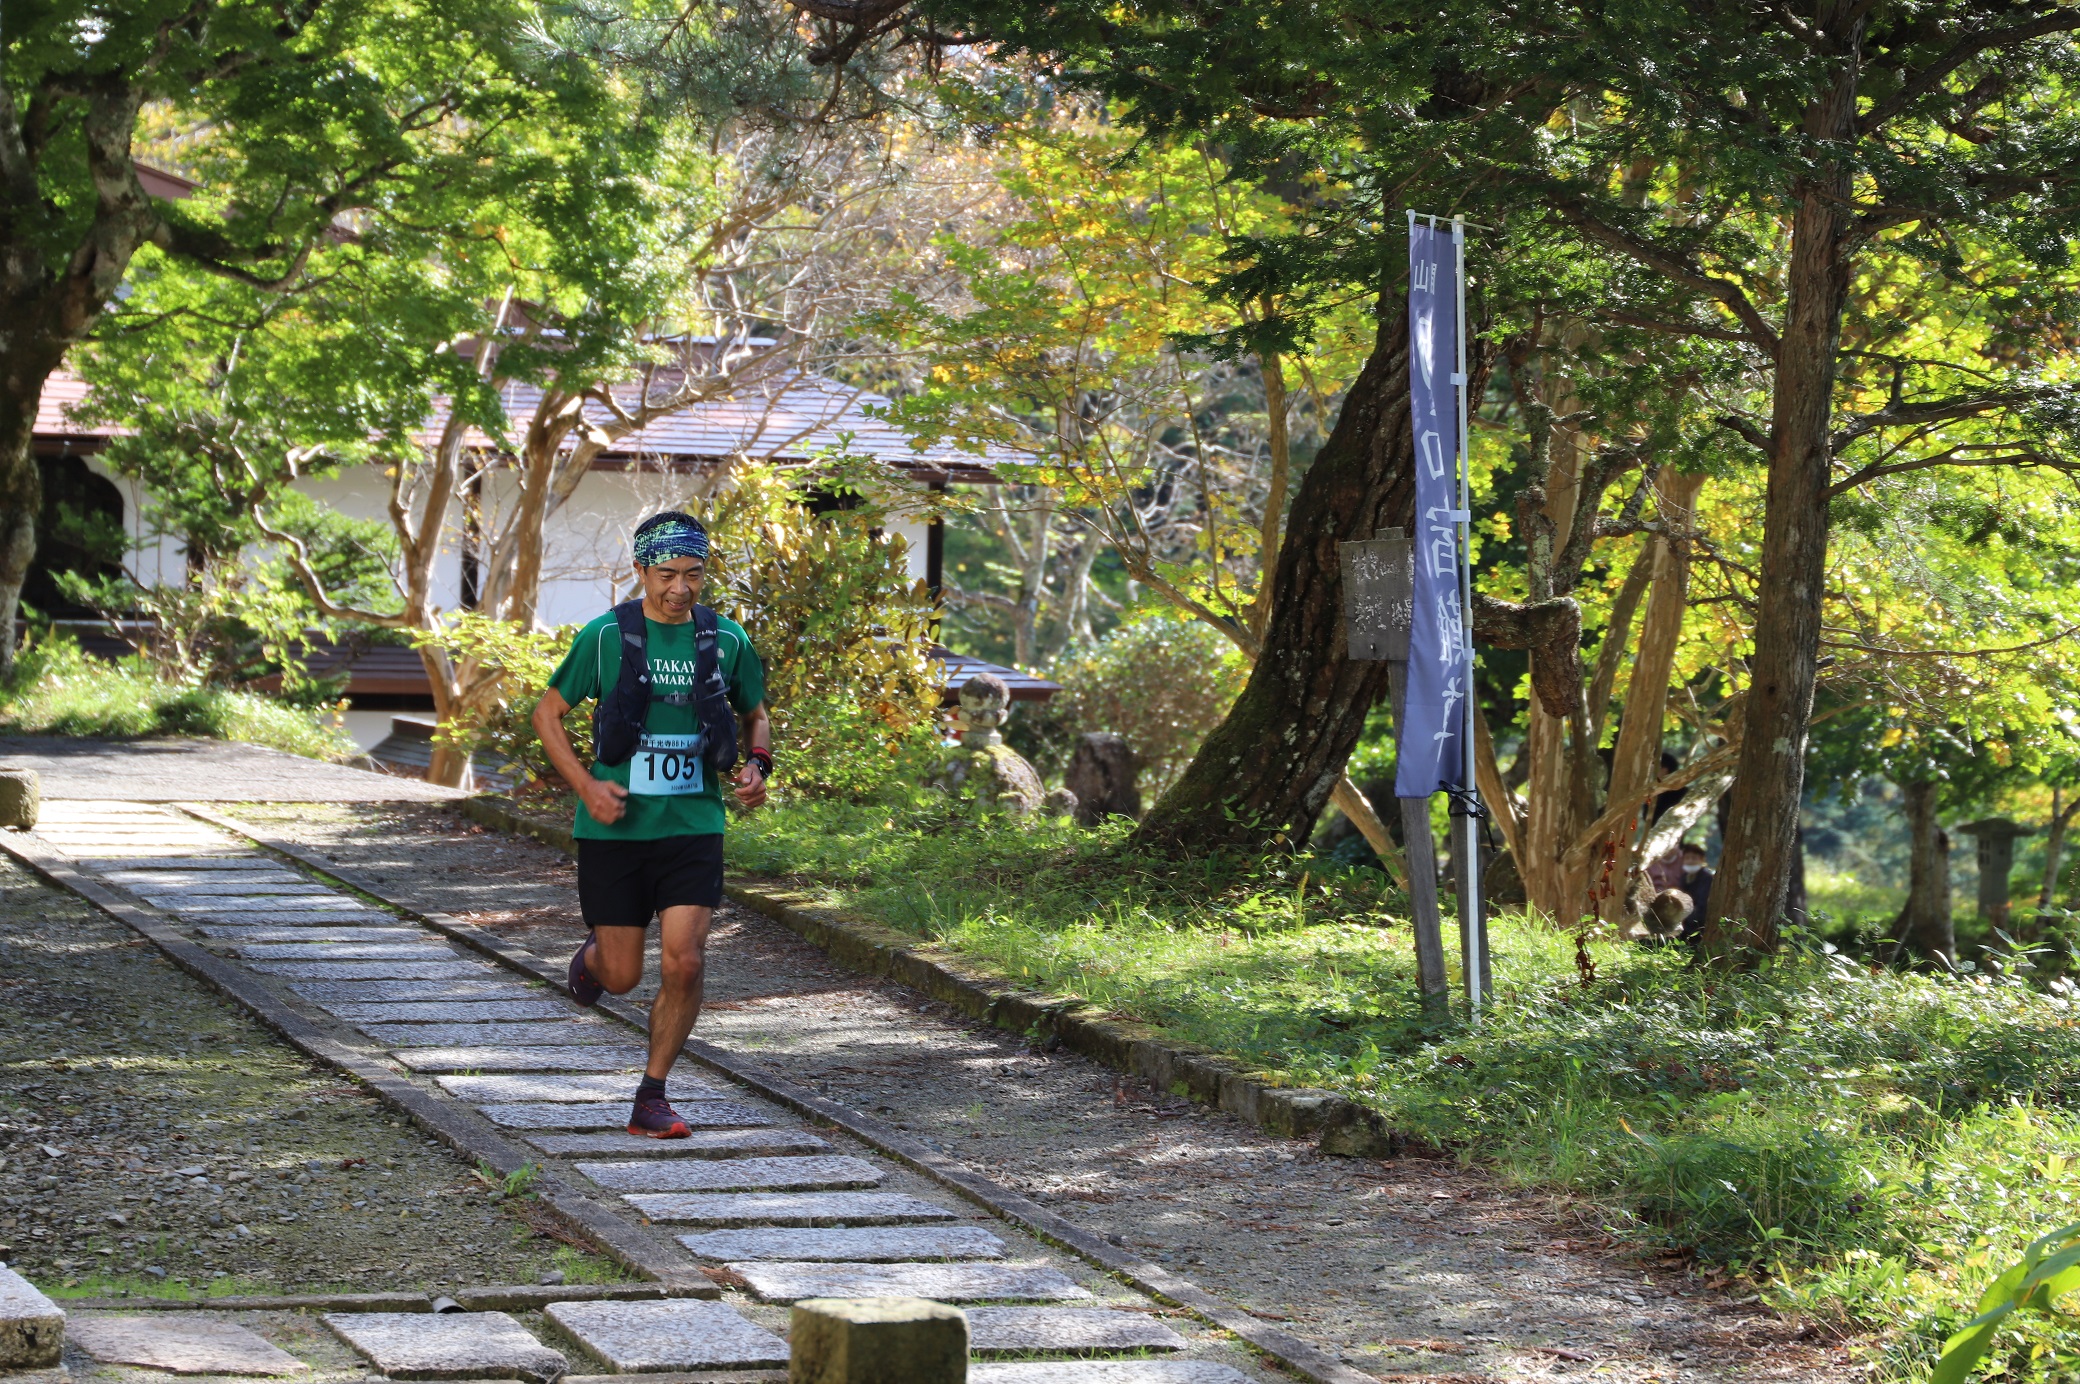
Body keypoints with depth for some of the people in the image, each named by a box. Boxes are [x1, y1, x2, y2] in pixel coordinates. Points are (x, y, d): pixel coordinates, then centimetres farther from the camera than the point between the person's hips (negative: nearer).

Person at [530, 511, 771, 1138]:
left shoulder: (726, 640, 1)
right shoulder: (604, 636, -6)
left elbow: (756, 715, 17)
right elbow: (548, 715, 3)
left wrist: (757, 766, -4)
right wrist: (586, 785, -11)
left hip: (693, 827, 1)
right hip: (615, 828, -1)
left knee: (685, 963, -12)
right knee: (622, 977, 5)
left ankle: (651, 1100, 3)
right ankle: (593, 954, 44)